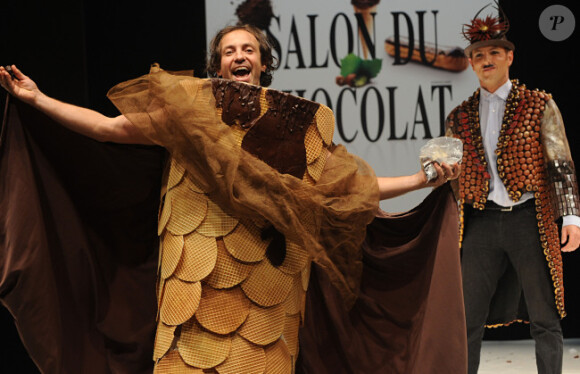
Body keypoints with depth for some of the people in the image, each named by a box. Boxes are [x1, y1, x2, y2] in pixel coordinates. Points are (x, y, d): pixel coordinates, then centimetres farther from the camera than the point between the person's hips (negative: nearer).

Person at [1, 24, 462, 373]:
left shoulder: (300, 122, 13)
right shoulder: (191, 104, 11)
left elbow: (350, 184, 14)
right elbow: (111, 128, 10)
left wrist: (423, 179, 9)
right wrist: (38, 99, 5)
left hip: (267, 279, 1)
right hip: (200, 279, -1)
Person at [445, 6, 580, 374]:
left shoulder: (539, 105, 3)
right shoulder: (460, 117, 12)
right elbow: (452, 178, 17)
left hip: (528, 219, -2)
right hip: (482, 222, 2)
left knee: (544, 320, 1)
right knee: (468, 320, 0)